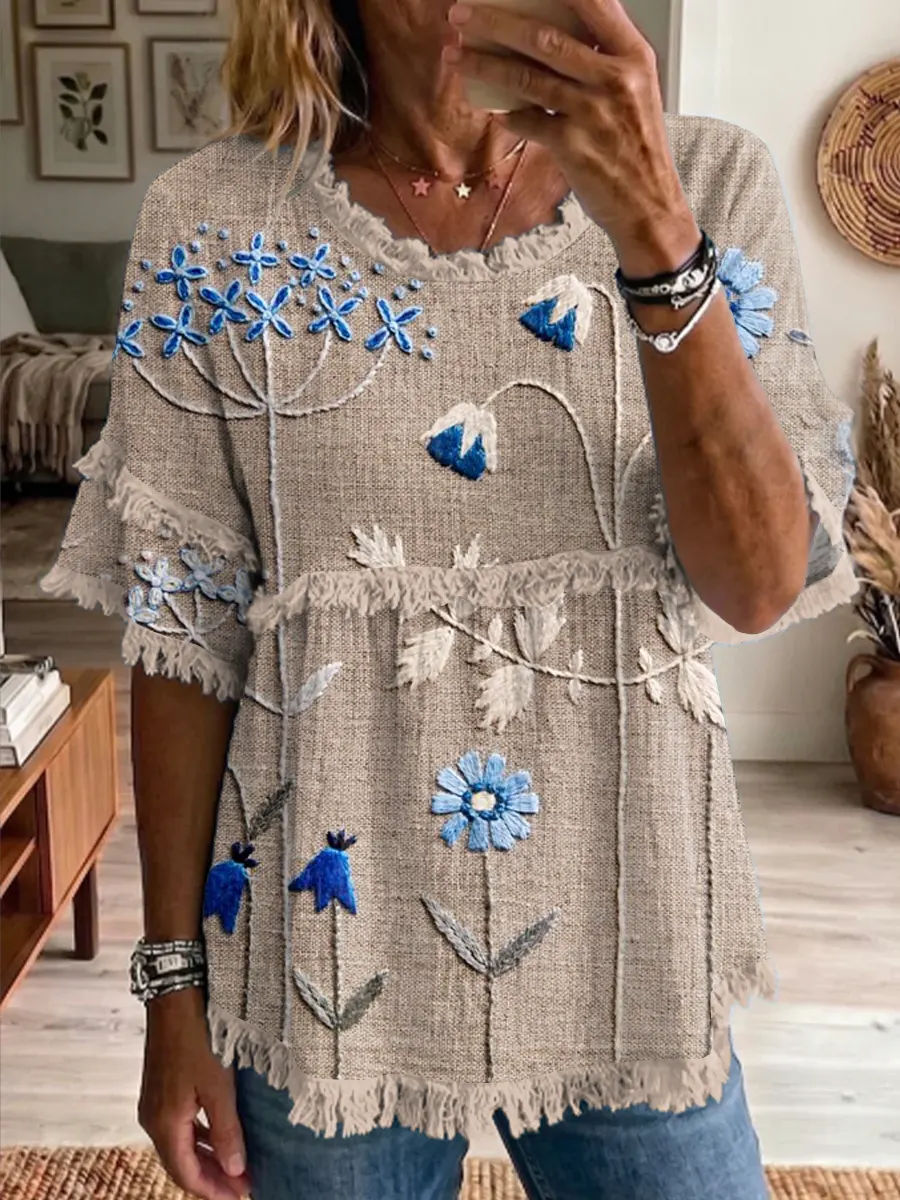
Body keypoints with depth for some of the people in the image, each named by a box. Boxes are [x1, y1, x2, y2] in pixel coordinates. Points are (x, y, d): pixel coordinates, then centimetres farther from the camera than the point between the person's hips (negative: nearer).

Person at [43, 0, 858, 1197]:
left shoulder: (710, 184, -5)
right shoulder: (215, 225, -7)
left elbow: (761, 587, -15)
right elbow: (184, 631, -4)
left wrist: (654, 227, -25)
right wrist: (174, 982, -2)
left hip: (625, 943, 1)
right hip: (328, 952, 0)